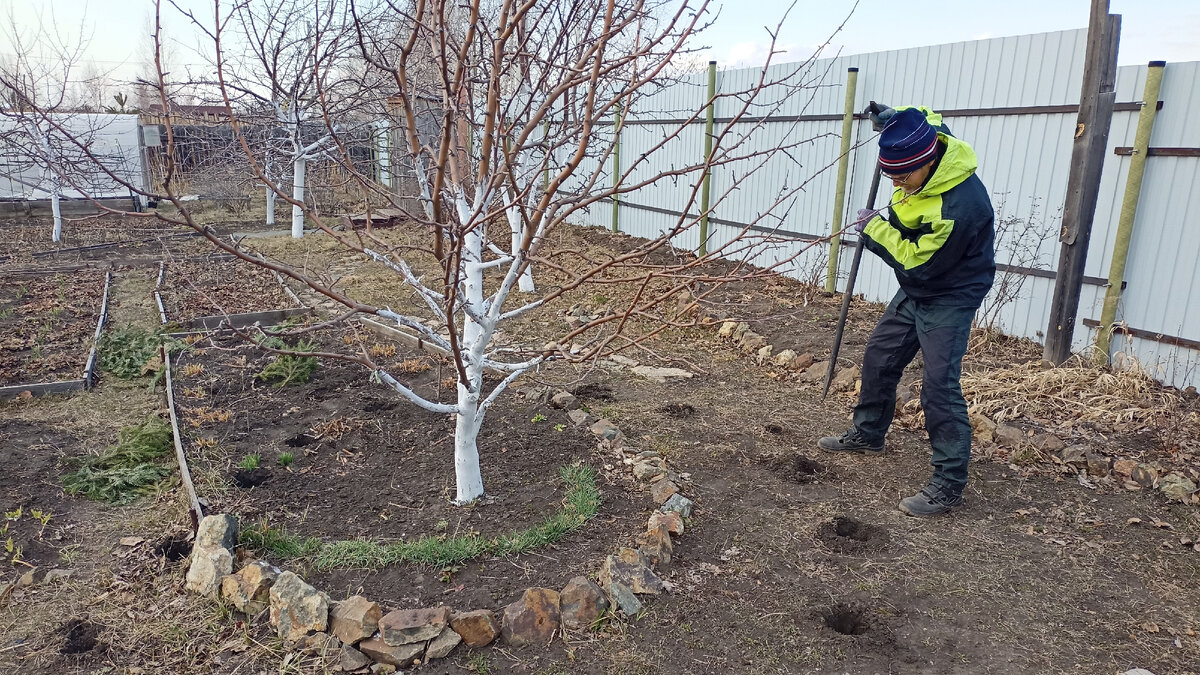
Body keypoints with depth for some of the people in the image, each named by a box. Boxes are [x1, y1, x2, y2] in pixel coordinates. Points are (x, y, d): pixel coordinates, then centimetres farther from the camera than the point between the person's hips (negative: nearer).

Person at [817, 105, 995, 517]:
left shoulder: (960, 205, -35)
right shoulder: (924, 157, -9)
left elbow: (919, 263, -27)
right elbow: (926, 119, 17)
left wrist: (876, 229, -17)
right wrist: (891, 119, -1)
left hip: (950, 299, -9)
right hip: (915, 291, 9)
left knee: (939, 386, -13)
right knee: (879, 358, 17)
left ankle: (949, 486, -3)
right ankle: (867, 434, 38)